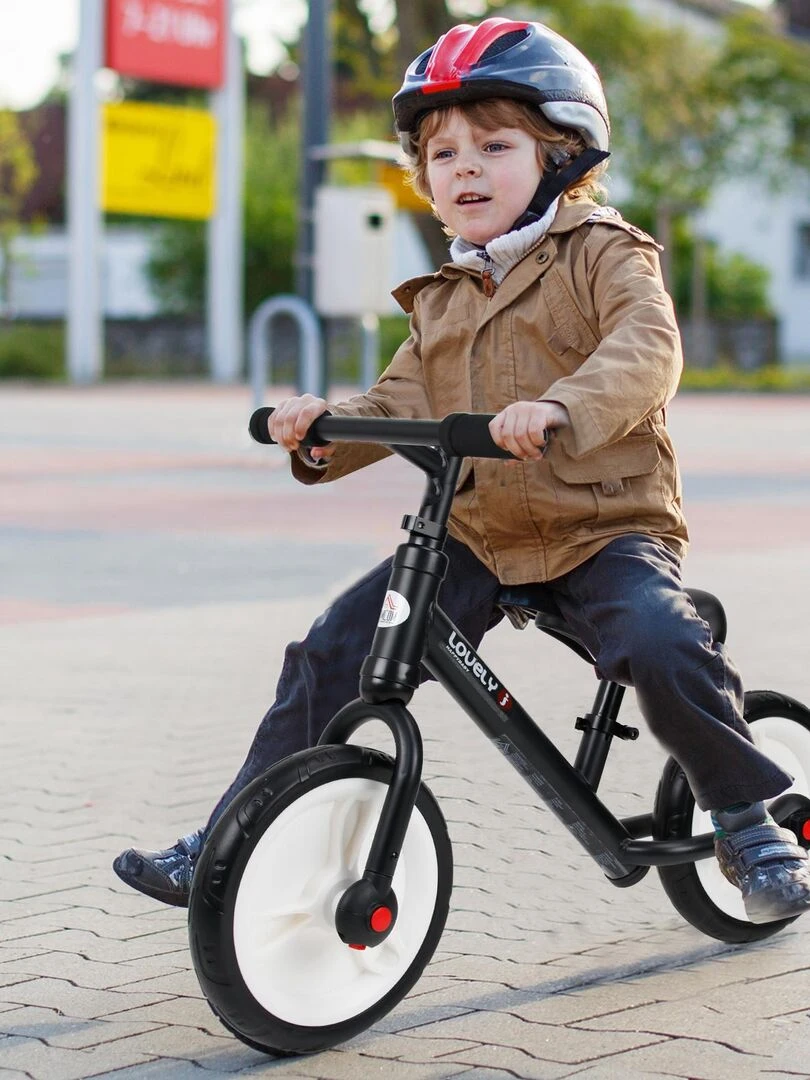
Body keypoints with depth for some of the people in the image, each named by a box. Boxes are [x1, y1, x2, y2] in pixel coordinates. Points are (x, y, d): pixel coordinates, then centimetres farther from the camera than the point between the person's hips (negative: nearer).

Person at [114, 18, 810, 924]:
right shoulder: (443, 301, 16)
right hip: (478, 537, 5)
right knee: (333, 648, -6)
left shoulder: (602, 254, -4)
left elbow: (646, 348, -23)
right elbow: (401, 404, 9)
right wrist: (325, 431, -14)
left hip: (605, 527, -5)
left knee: (662, 646, -32)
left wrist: (560, 408, -43)